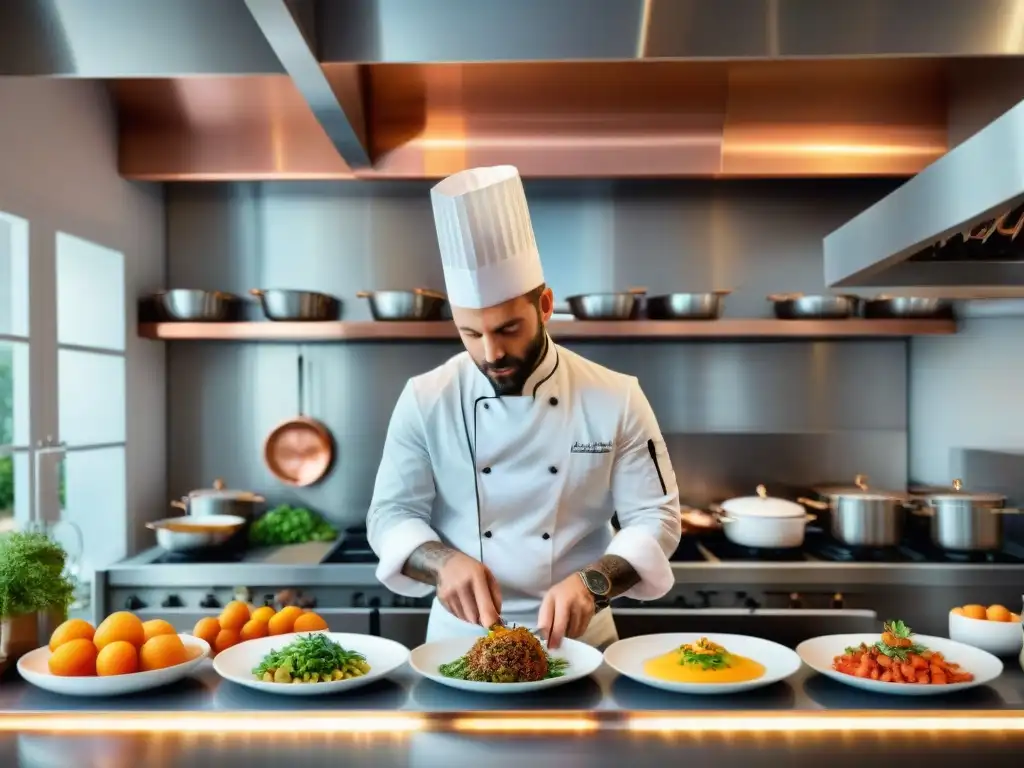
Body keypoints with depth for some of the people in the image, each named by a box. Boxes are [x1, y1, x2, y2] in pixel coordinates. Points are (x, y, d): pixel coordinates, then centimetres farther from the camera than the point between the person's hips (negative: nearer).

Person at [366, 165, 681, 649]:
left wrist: (593, 582, -22)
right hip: (460, 637, 0)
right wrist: (443, 562, -21)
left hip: (577, 639, 0)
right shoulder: (425, 400, -4)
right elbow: (391, 516, -1)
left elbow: (654, 518, -4)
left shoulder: (616, 400, -6)